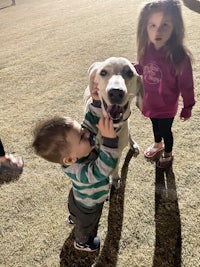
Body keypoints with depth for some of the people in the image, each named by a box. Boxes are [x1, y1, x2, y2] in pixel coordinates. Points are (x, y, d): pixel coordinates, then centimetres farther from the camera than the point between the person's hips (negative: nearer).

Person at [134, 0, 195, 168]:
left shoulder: (179, 56, -29)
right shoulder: (147, 50, -15)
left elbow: (186, 85, -18)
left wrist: (188, 107, -9)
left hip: (167, 106, -5)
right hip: (150, 102, 5)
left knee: (165, 130, 19)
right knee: (155, 125, 29)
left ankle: (168, 154, 49)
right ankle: (158, 145, 60)